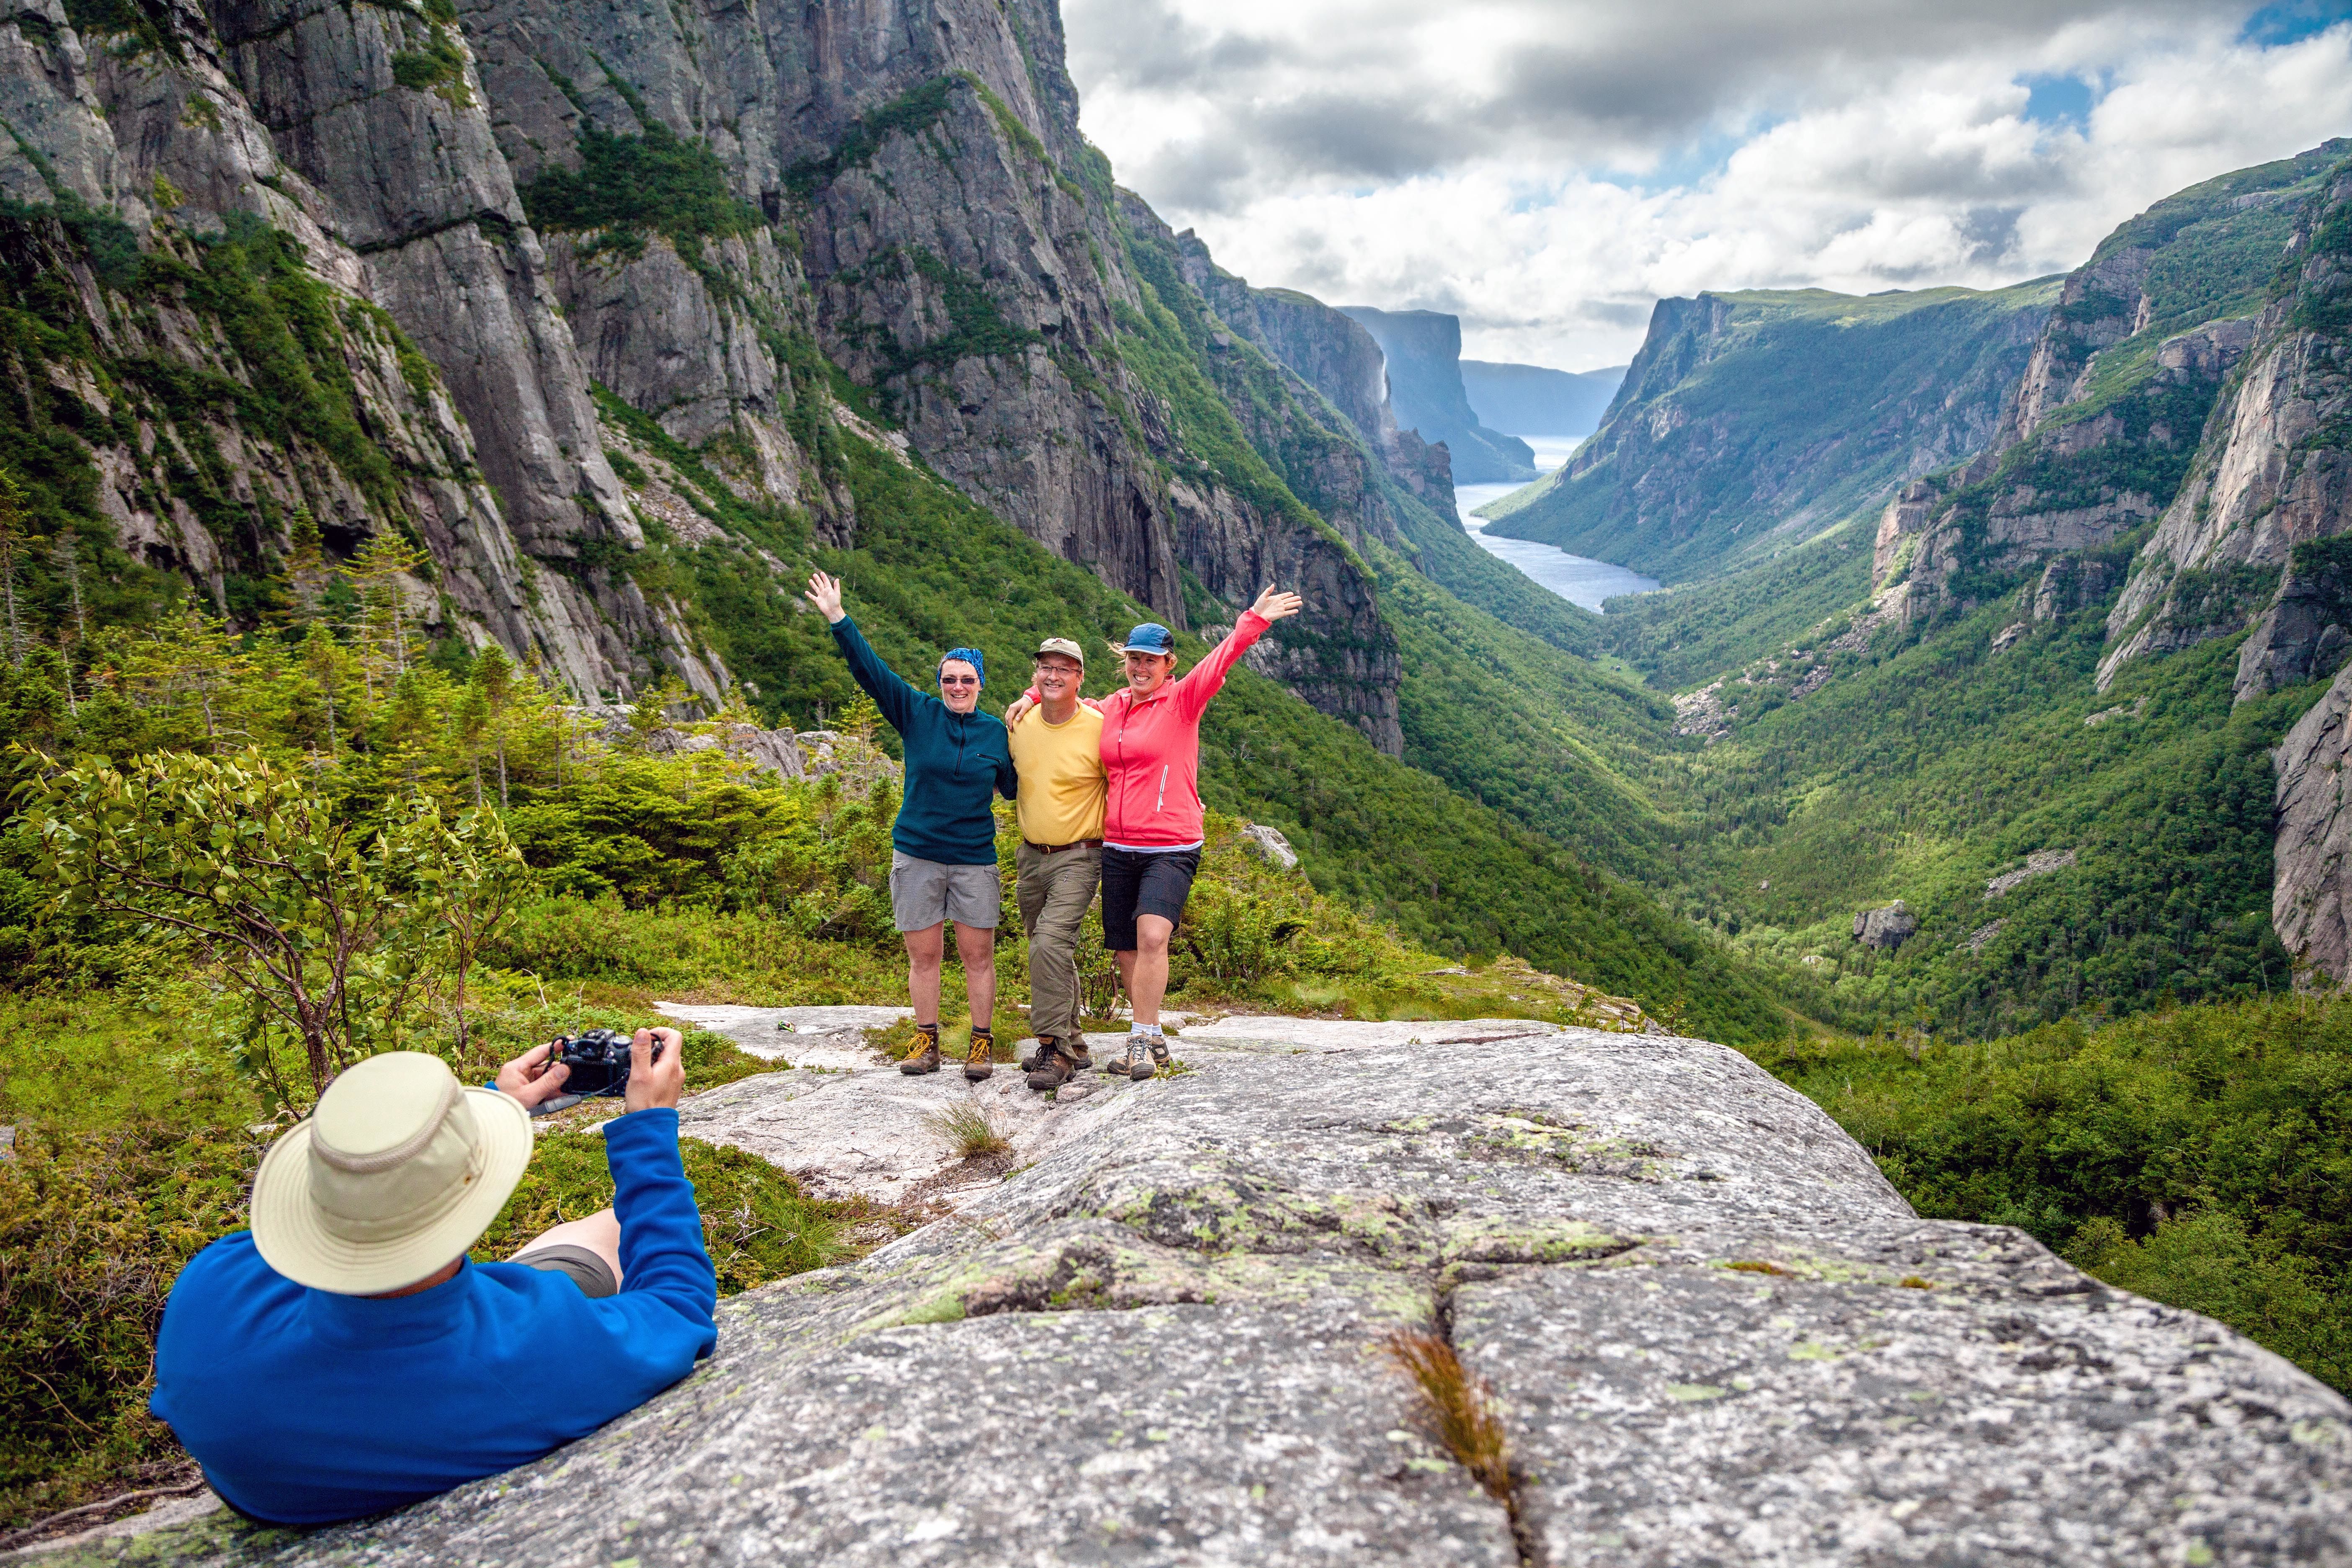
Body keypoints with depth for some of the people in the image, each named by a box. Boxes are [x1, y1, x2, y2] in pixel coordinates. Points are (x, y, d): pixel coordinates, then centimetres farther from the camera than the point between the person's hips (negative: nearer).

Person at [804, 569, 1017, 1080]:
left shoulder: (995, 731, 5)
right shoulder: (917, 714, 2)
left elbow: (1016, 787, 16)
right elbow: (870, 670, -2)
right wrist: (838, 618, -7)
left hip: (975, 859, 0)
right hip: (917, 855, 0)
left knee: (978, 954, 2)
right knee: (923, 955, 6)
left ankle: (982, 1043, 13)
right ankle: (926, 1041, 17)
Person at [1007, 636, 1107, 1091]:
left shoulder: (1099, 728, -12)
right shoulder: (1020, 725, 3)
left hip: (1078, 857, -6)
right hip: (1030, 856, 6)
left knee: (1051, 944, -22)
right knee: (1051, 953, 14)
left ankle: (1053, 1049, -13)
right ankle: (1073, 1045, 27)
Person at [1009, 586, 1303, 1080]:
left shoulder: (1182, 702, -3)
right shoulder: (1111, 707, 12)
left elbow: (1221, 660, -20)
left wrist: (1253, 622, -34)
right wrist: (1030, 698, 12)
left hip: (1171, 848, -6)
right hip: (1117, 848, 6)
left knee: (1152, 937, -23)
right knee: (1126, 951, 8)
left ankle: (1141, 1040, -12)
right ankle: (1152, 1041, 24)